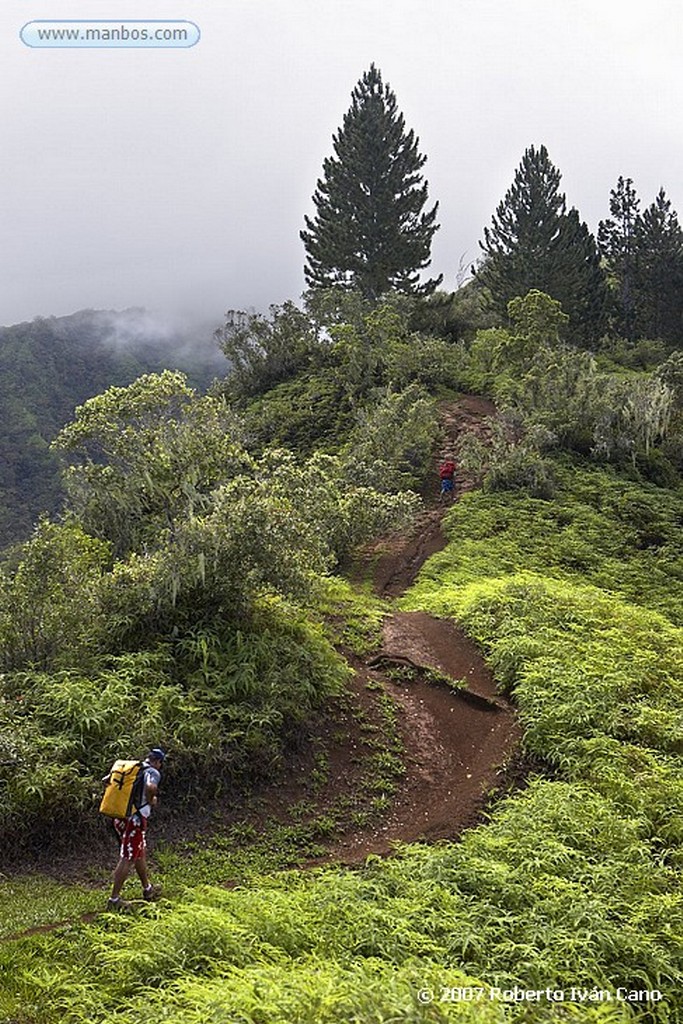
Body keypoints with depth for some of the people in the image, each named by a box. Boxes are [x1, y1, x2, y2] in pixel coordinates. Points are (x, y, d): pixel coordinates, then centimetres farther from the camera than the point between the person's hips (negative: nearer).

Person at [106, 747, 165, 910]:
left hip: (120, 817, 8)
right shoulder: (153, 772, -9)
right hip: (135, 819, -8)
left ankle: (147, 889, 36)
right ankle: (114, 899, 2)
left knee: (141, 853, 22)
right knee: (127, 859, -1)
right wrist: (151, 801, -12)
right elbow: (150, 787, -31)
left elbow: (107, 780, 13)